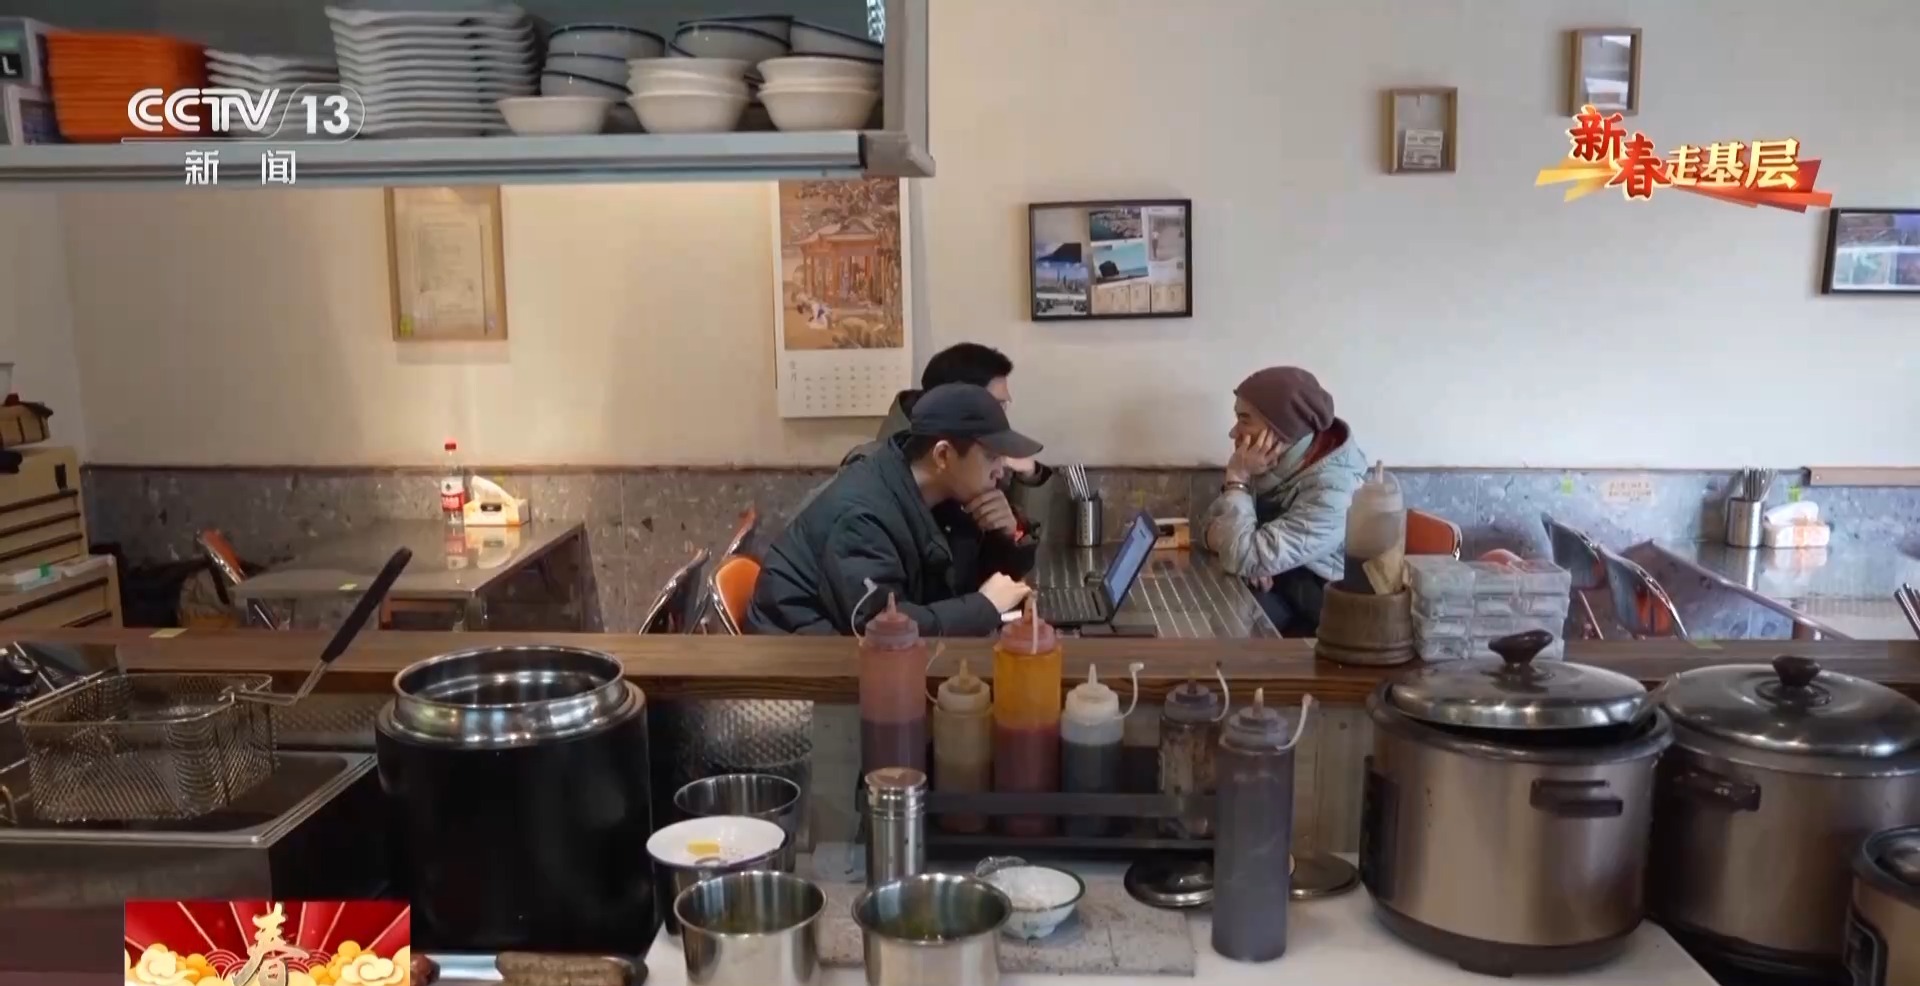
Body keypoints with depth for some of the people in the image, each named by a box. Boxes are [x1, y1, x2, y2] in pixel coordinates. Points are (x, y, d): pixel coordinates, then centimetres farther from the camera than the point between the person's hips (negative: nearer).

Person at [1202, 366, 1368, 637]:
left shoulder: (1331, 491, -26)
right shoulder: (1273, 465, -3)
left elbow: (1243, 559, -31)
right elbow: (1214, 526, 0)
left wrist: (1237, 479, -22)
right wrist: (1255, 558, -19)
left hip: (1318, 627, -6)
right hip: (1276, 593, 7)